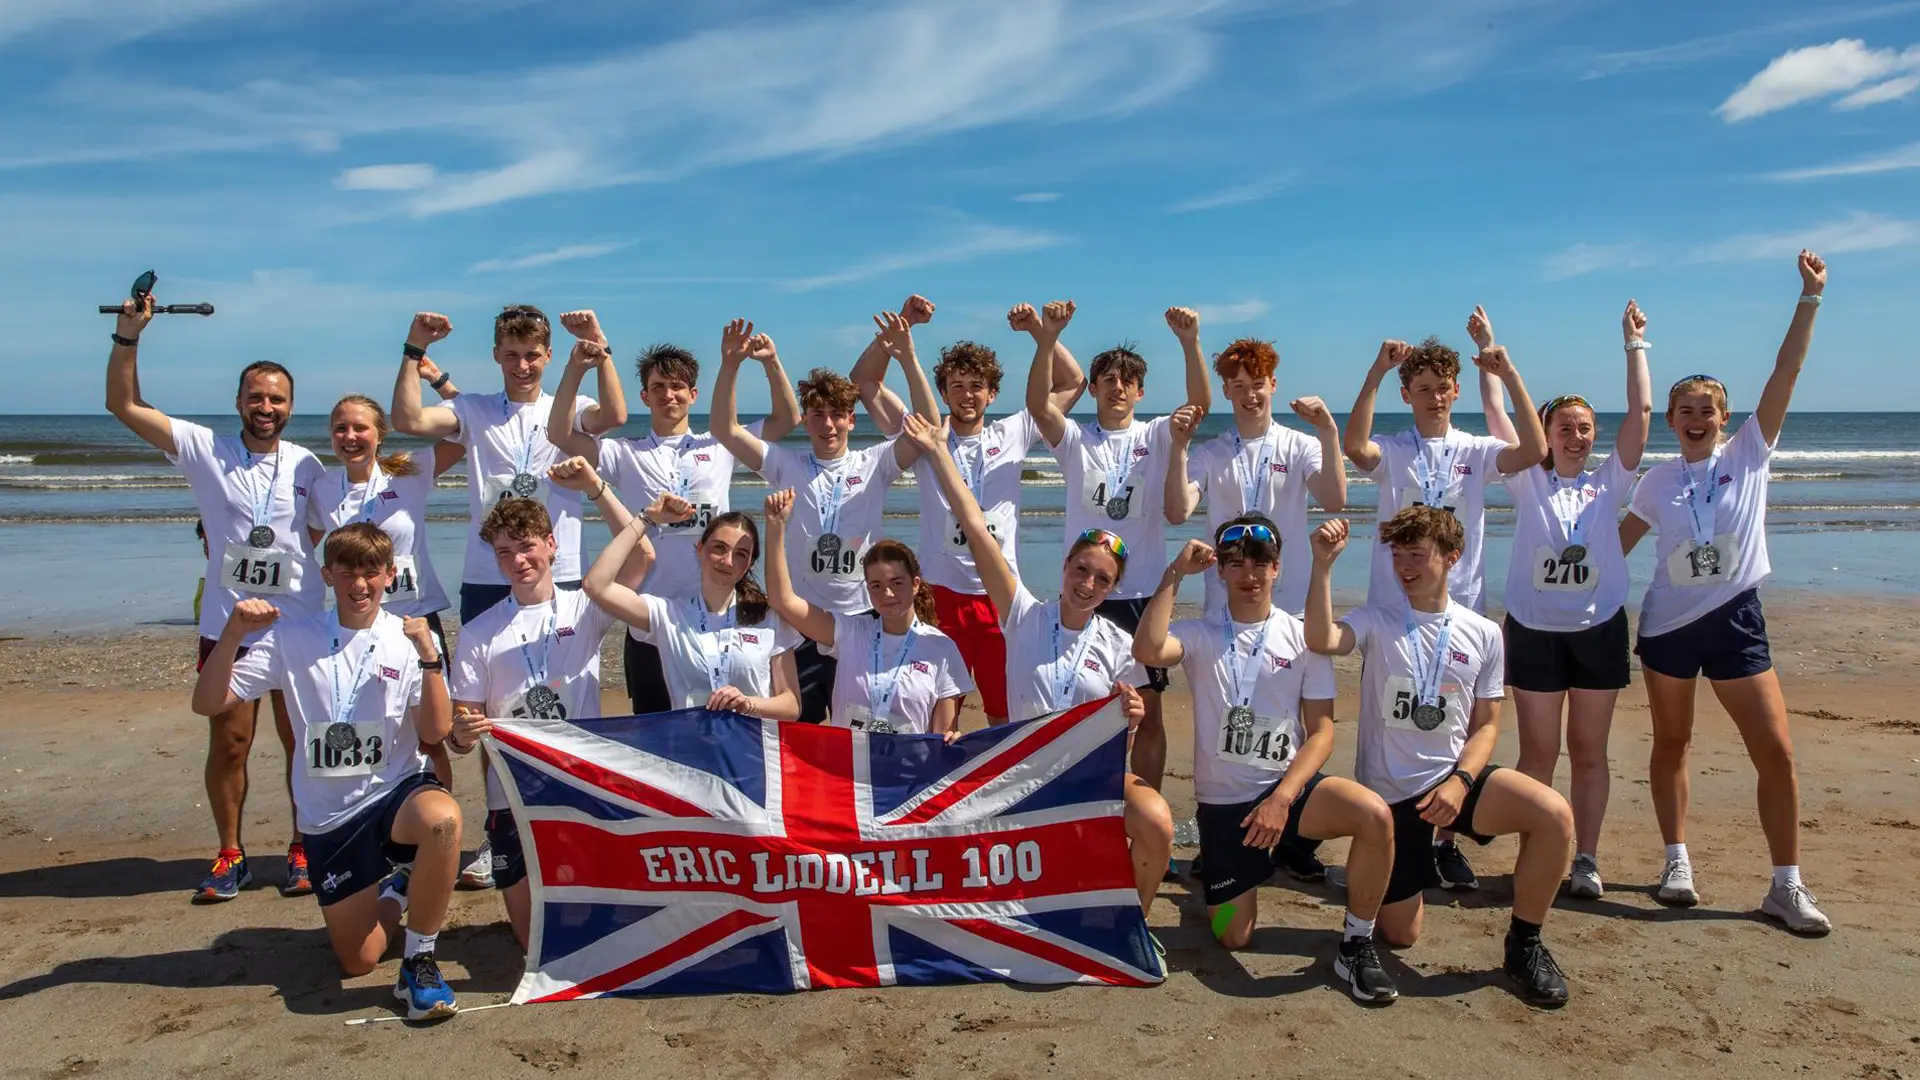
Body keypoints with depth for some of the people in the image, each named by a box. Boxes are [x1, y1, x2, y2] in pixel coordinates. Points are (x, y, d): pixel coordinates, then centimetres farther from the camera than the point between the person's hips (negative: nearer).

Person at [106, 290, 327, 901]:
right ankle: (230, 856, 22)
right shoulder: (205, 451, 1)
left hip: (298, 623, 0)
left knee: (303, 740, 6)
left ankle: (304, 849, 20)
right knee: (228, 742, 7)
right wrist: (128, 335, -10)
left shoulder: (308, 468, 4)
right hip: (226, 624, 0)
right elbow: (123, 405, -3)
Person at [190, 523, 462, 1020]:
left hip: (397, 792, -2)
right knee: (359, 962, 3)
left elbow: (435, 732, -12)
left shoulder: (410, 638, -3)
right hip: (328, 815, 2)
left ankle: (419, 961, -18)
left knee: (441, 817, -40)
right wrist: (233, 632, -20)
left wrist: (429, 657, -24)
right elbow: (207, 703, -6)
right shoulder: (293, 637, 1)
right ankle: (396, 890, 38)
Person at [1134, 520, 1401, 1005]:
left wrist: (1282, 798, -17)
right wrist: (1175, 574, -18)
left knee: (1374, 815, -29)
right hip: (1222, 801, 0)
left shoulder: (1301, 637, 1)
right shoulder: (1199, 634, -1)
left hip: (1288, 786, 1)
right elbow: (1147, 651, -25)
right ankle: (1220, 883, 34)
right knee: (1233, 937, -1)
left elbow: (1322, 730, -4)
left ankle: (1357, 945, -9)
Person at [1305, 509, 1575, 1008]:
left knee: (1555, 815, -26)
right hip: (1388, 793, -1)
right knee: (1400, 935, 2)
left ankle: (1524, 944, -5)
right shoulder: (1377, 620, -5)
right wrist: (1323, 564, -36)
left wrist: (1459, 781, -14)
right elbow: (1320, 641, -27)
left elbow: (1485, 726, 4)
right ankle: (1391, 884, 38)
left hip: (1453, 778, 2)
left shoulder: (1483, 633, 1)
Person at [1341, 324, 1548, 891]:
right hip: (1393, 609, -1)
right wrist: (1377, 371, -26)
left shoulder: (1475, 452, 6)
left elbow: (1535, 450, -12)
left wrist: (1509, 375, -17)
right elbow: (1353, 445, -22)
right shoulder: (1391, 452, 1)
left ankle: (1445, 841, 21)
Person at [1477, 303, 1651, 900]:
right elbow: (1498, 414, -3)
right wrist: (1488, 349, -4)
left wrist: (1635, 343, 1)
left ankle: (1586, 860, 15)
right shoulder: (1528, 483, 2)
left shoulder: (1608, 483, 6)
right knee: (1537, 753, 4)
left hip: (1599, 628, 1)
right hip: (1534, 629, -1)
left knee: (1589, 752, 8)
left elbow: (1640, 412, 0)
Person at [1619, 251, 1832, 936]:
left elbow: (1785, 375, -7)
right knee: (1671, 745, 9)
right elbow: (1617, 542, 13)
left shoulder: (1748, 456, 1)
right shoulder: (1657, 481, 5)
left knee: (1775, 751, -4)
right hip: (1668, 622, 1)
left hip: (1734, 620, -1)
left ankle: (1786, 886, 7)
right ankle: (1677, 863, 22)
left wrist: (1809, 299, -12)